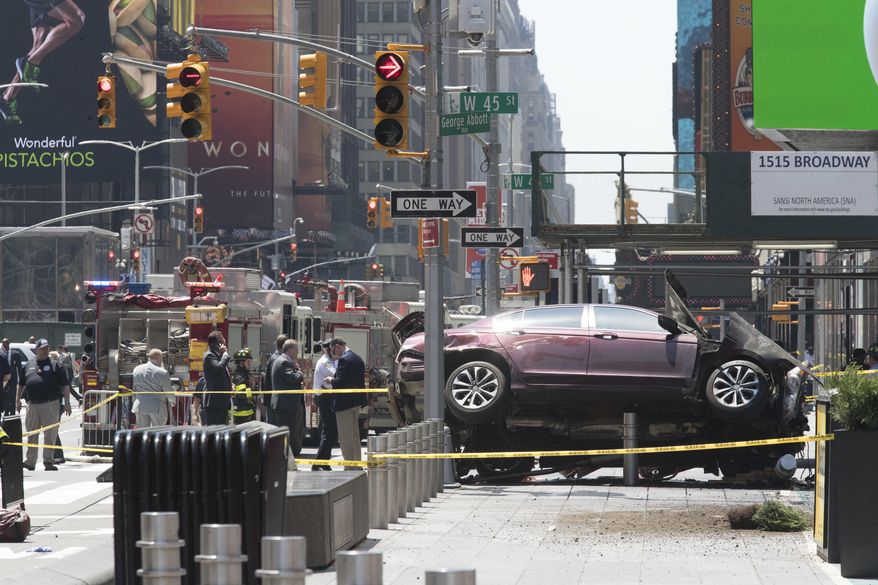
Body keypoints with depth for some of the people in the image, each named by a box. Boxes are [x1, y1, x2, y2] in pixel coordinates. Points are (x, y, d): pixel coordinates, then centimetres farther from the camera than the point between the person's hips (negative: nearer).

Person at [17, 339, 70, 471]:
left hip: (50, 405, -3)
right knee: (32, 435, 8)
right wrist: (18, 400, 15)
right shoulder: (28, 365, 12)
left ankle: (48, 461, 1)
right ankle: (30, 461, 14)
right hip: (32, 405, 3)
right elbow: (21, 384, 20)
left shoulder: (54, 365, 3)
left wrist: (67, 402, -4)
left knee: (50, 435, -3)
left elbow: (65, 385, 2)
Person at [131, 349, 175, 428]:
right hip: (157, 407, -5)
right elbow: (168, 392, -3)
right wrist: (173, 401, 16)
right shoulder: (162, 373, -11)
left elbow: (133, 389, 14)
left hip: (140, 406, 5)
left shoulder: (137, 370, 6)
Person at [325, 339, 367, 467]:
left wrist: (331, 380, -3)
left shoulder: (343, 360, -18)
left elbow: (340, 382, -24)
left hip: (344, 402, -9)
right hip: (357, 401, 9)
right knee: (355, 435, 17)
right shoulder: (358, 359, 11)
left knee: (345, 437, -4)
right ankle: (357, 462, 22)